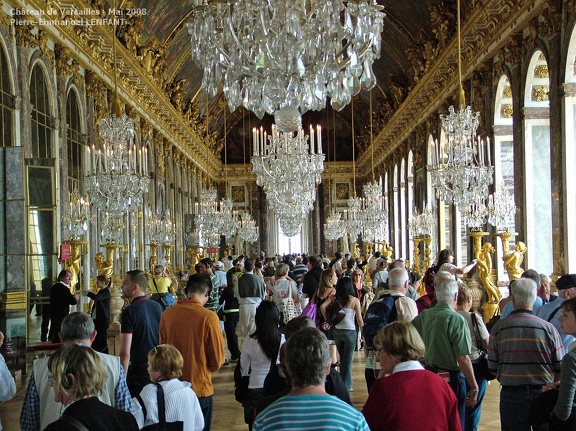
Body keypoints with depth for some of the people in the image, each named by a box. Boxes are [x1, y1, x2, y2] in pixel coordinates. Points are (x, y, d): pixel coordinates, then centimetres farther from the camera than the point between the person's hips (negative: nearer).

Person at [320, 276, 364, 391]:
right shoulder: (355, 300, -8)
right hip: (350, 332, -4)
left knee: (342, 358, 18)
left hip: (337, 331, 4)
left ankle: (342, 384, 24)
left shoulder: (334, 298, 0)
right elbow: (359, 320, -7)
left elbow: (322, 306, -13)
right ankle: (346, 385, 11)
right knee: (348, 359, 7)